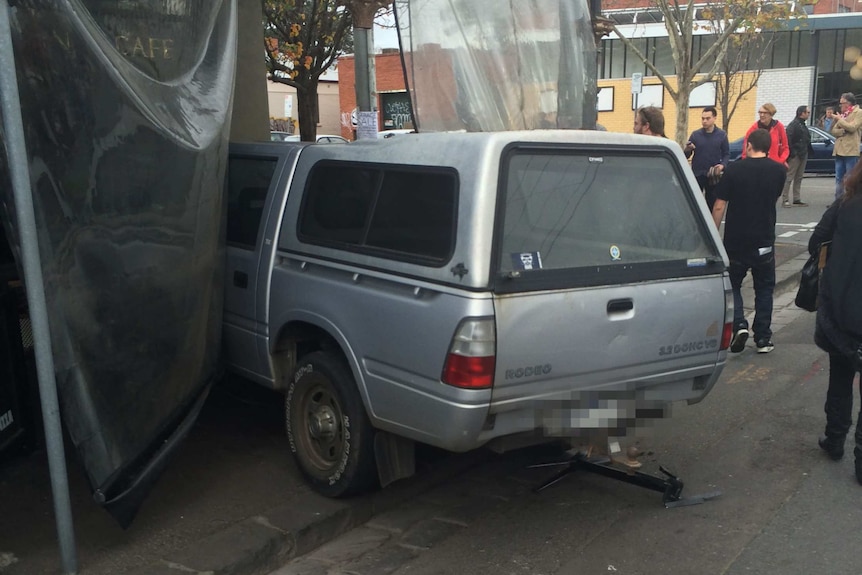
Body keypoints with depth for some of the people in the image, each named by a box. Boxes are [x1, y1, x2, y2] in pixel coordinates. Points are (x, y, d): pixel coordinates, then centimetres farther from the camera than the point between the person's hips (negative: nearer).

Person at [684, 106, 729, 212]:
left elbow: (726, 154, 4)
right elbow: (686, 156, 2)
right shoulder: (695, 134, 1)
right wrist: (687, 150, -21)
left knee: (712, 203, 8)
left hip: (713, 176, 0)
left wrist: (722, 165, -14)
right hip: (697, 174, 0)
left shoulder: (722, 135, 1)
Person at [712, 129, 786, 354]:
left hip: (735, 240, -2)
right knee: (764, 288, 14)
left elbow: (719, 206, -10)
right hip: (764, 241, 2)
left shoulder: (733, 169, -9)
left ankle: (739, 325, -5)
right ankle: (763, 339, 14)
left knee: (732, 284, 15)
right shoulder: (779, 171, -2)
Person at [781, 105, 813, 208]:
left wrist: (809, 150, 10)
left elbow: (807, 140, 20)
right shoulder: (793, 125, -12)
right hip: (795, 155, -10)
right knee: (789, 178, -7)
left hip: (803, 155, 10)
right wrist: (792, 152, -20)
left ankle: (797, 199, 16)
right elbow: (788, 139, -19)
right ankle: (785, 200, -7)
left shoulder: (803, 125, 18)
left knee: (799, 178, 11)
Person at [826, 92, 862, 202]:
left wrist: (839, 119, -7)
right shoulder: (842, 114, 17)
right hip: (839, 151, 7)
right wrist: (843, 131, -10)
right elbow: (833, 131, 10)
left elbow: (852, 127, -15)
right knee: (839, 179, 9)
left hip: (851, 151, -7)